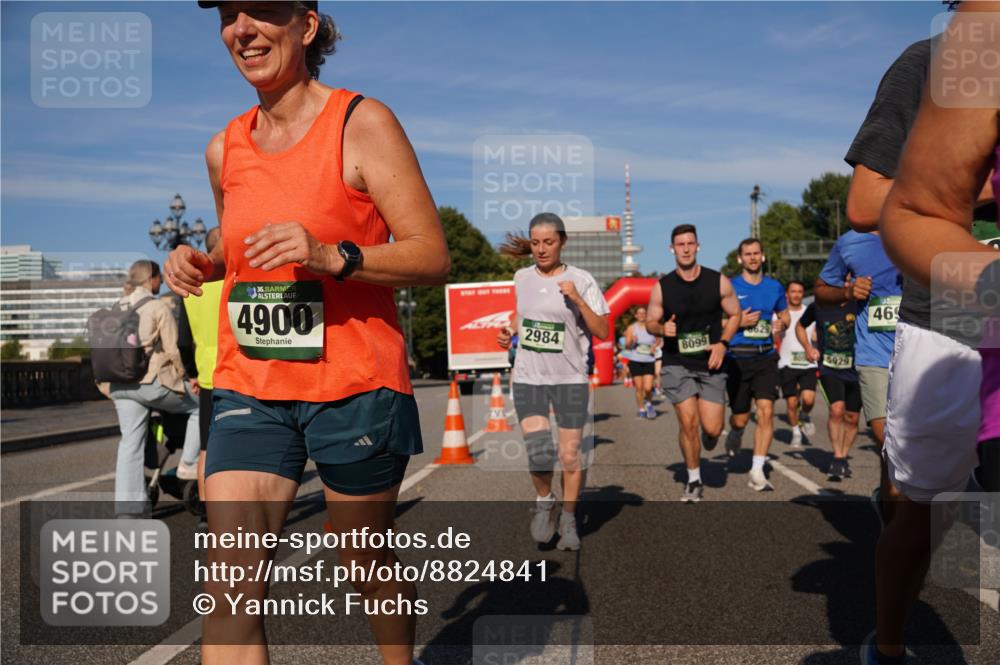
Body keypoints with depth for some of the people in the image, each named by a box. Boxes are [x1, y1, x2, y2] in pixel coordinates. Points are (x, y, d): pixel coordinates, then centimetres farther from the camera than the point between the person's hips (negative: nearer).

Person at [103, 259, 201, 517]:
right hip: (152, 381, -7)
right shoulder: (158, 307, -6)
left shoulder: (117, 309, 15)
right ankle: (189, 464, 10)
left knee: (130, 443, 8)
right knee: (200, 406, 12)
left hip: (121, 385, 7)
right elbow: (172, 350, -8)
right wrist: (182, 377, 5)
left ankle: (126, 509, 8)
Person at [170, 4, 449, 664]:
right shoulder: (225, 148, 9)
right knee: (230, 590, -7)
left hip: (354, 387, -4)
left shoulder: (363, 123, -7)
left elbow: (433, 258, -11)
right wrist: (200, 263, 4)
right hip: (249, 388, 4)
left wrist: (331, 255, -25)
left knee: (368, 564, 14)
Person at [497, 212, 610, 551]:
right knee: (539, 454, -12)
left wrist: (577, 299, -21)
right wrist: (509, 335, 2)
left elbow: (602, 331, -9)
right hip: (528, 379, 2)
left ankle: (568, 521, 24)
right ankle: (543, 501, 18)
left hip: (570, 379, -2)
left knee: (570, 456, 4)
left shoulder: (581, 280, -6)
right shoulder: (521, 278, 5)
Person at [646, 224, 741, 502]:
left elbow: (734, 315, 8)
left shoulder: (718, 281, -1)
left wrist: (723, 343, -8)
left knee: (712, 428, -3)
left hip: (711, 364, 1)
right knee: (688, 422, -8)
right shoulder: (662, 287, -2)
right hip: (677, 364, -1)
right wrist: (662, 329, -16)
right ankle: (694, 481, 12)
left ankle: (709, 437, 37)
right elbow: (650, 321, 8)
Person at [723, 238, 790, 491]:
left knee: (766, 411, -13)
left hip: (765, 357, 2)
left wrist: (781, 324, -1)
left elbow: (784, 315, 22)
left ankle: (757, 472, -7)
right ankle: (735, 433, 43)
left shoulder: (775, 287, 9)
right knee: (740, 418, 5)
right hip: (737, 358, -2)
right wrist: (739, 322, -15)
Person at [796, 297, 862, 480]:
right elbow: (800, 326, 16)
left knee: (852, 417, 8)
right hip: (828, 368, -2)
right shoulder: (818, 307, -1)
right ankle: (837, 458, -9)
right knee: (837, 409, -20)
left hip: (854, 368, 2)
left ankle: (843, 458, 27)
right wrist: (808, 347, 0)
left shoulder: (857, 306, -4)